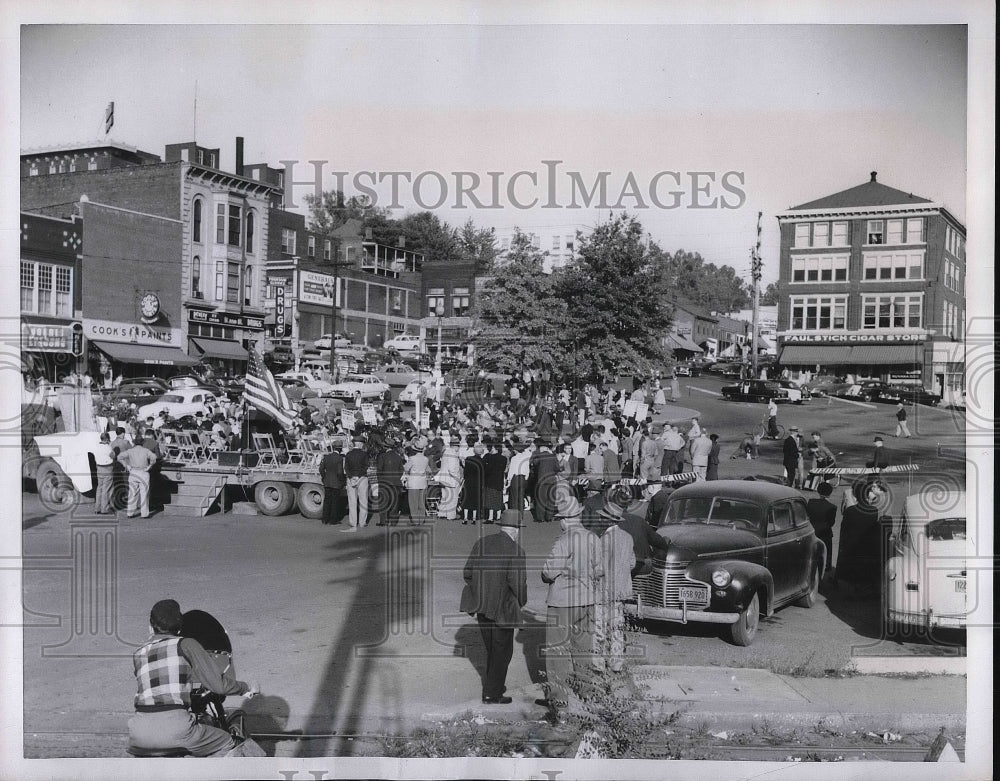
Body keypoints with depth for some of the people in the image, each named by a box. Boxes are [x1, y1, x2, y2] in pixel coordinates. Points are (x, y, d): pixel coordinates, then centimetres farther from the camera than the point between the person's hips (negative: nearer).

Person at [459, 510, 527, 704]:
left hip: (481, 606, 6)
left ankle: (494, 684, 34)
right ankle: (492, 694, 12)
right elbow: (518, 583, -19)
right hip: (502, 608, -6)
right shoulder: (515, 551, -15)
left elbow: (467, 573, 4)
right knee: (502, 650, 8)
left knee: (493, 648, 22)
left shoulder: (481, 543, 2)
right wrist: (521, 601, 0)